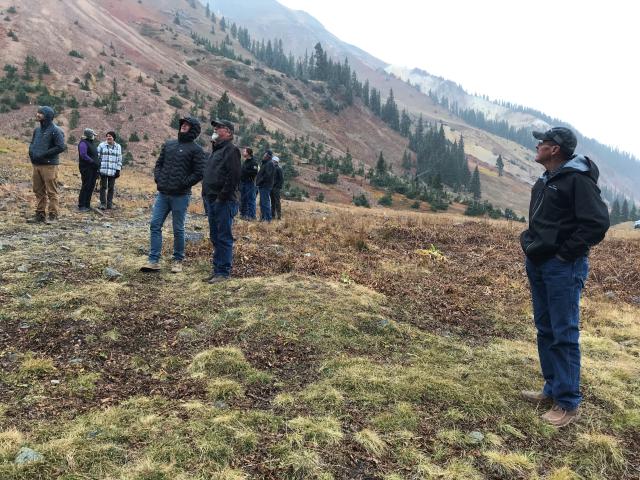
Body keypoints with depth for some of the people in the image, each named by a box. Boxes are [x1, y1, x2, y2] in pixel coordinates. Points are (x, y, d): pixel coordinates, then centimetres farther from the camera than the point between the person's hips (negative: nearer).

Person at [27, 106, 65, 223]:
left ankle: (53, 216, 1)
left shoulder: (55, 130, -8)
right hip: (36, 165, 8)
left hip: (49, 165, -8)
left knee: (51, 192, -4)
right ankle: (40, 214, 18)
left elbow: (61, 147, -16)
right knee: (39, 191, 11)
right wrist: (31, 152, 6)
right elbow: (32, 143, 27)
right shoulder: (37, 130, 15)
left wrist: (44, 154, -16)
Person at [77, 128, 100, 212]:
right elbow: (83, 155, -20)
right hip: (86, 168, -9)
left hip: (93, 168, 9)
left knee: (91, 187, 9)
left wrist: (98, 163, 11)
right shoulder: (83, 143, -8)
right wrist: (93, 162, -20)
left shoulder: (92, 143, 20)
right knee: (86, 186, -9)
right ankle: (81, 206, -5)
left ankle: (87, 205, 15)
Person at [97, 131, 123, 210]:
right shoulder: (101, 145, 4)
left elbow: (119, 159, 9)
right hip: (103, 170, -2)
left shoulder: (118, 147, 10)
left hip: (113, 171, 2)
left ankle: (109, 203, 13)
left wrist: (118, 170, 2)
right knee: (103, 187, -1)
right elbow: (98, 157, 4)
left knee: (111, 188, 5)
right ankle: (103, 203, 3)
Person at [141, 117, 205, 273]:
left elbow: (199, 173, -9)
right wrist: (158, 178, 4)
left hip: (180, 196, -5)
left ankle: (178, 261, 18)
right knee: (155, 225, 1)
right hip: (162, 194, 6)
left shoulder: (196, 150, -3)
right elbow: (159, 163, 20)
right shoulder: (168, 144, 15)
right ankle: (153, 261, 5)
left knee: (178, 229, 3)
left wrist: (183, 184, -14)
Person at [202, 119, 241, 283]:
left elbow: (234, 176, -19)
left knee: (224, 237, -5)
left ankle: (223, 271, 1)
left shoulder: (231, 150, -9)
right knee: (215, 237, 13)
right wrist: (207, 195, 16)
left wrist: (222, 196, -20)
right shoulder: (216, 150, 21)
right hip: (212, 200, 10)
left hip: (224, 202, -10)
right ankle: (216, 269, 21)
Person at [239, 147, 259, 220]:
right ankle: (243, 214, 20)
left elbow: (255, 172, -21)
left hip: (250, 183, -9)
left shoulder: (253, 162, -9)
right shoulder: (245, 162, 18)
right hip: (243, 182, 9)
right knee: (243, 199, 12)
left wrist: (246, 171, -21)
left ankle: (251, 215, -5)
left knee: (250, 200, -7)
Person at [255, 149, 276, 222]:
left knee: (265, 202, -10)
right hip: (262, 186, 11)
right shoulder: (264, 163, 21)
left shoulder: (269, 164, -12)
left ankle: (268, 218, -9)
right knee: (262, 203, 14)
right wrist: (258, 182, 13)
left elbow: (267, 175, -22)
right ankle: (263, 217, 20)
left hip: (265, 186, -11)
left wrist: (259, 181, -15)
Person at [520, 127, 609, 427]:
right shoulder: (545, 181, 14)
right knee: (545, 330, 15)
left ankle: (568, 404, 6)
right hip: (538, 264, 9)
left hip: (563, 268, -9)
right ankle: (552, 389, 27)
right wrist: (529, 242, 13)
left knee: (564, 335, -3)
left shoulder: (578, 179, -14)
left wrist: (566, 253, -18)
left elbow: (598, 222, -21)